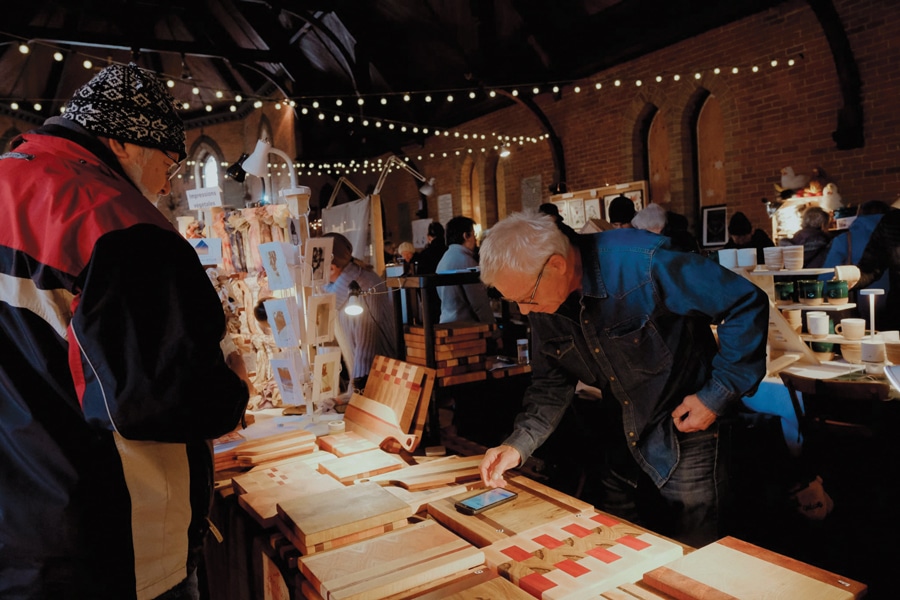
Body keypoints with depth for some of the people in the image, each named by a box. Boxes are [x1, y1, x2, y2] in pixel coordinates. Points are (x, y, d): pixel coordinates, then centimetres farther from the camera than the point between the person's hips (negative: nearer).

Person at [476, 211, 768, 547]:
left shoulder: (643, 263, -29)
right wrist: (518, 444, -13)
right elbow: (552, 383, 1)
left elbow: (748, 304, -21)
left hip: (686, 429, -5)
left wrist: (719, 394, -20)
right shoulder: (543, 307, -8)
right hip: (621, 442, 6)